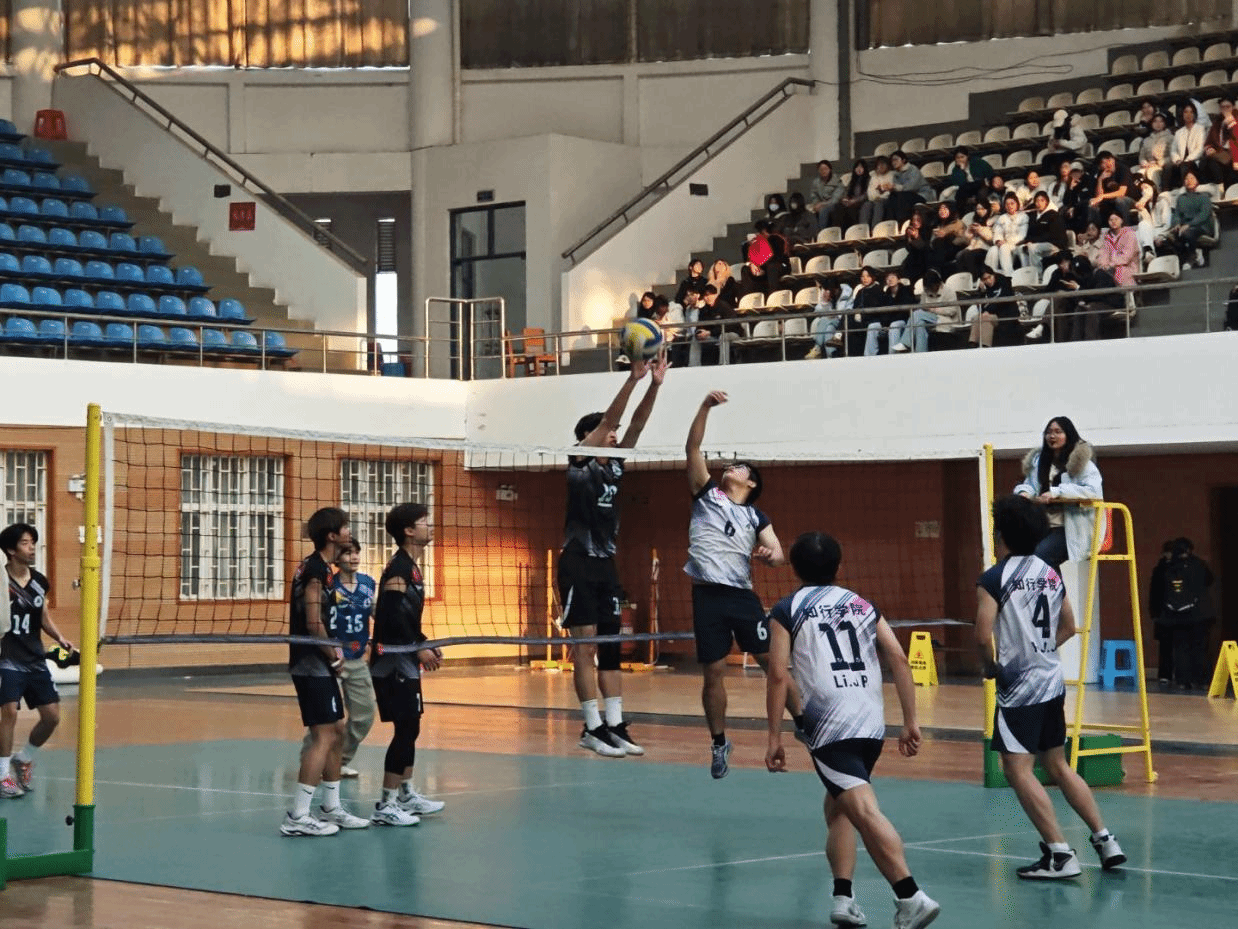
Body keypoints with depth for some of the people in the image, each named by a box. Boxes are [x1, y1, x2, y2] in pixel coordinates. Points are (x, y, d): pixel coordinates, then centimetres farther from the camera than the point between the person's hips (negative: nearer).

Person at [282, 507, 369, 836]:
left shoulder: (321, 568, 15)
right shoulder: (316, 570, -16)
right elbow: (313, 624, -21)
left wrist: (333, 649, 10)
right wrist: (333, 657, -9)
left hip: (319, 665, 10)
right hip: (312, 665, -10)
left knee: (336, 733, 15)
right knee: (324, 737, -12)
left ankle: (331, 809, 23)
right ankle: (297, 817, -12)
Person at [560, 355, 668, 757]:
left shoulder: (613, 467, 11)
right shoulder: (580, 463, -6)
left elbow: (635, 425, 4)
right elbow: (606, 421, -16)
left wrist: (655, 384, -7)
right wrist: (632, 380, -24)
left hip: (606, 563, 7)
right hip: (578, 563, -7)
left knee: (610, 648, 6)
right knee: (585, 648, -6)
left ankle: (614, 724, 8)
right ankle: (592, 728, -5)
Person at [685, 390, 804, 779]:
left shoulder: (755, 517, 13)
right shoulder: (706, 494, 11)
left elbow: (778, 555, 3)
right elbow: (692, 448, 1)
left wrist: (770, 555, -22)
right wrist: (705, 407, -8)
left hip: (742, 594, 1)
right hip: (708, 595, -1)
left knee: (773, 661, -3)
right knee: (713, 672, 1)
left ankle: (804, 724, 7)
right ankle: (720, 743, 15)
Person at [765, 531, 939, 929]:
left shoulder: (787, 610, 8)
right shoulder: (862, 605, 20)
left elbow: (778, 676, -1)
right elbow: (899, 660, 10)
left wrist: (775, 739, 2)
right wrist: (911, 722, 12)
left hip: (830, 727, -5)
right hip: (872, 723, 5)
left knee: (865, 810, -16)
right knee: (837, 808, 23)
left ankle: (910, 897, -29)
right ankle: (843, 897, 13)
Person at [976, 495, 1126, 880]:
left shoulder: (994, 579, -13)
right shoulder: (1052, 574, 8)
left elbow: (983, 636, -19)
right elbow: (1068, 627, 18)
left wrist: (991, 667, -1)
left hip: (1019, 688, -7)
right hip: (1052, 682, 7)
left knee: (1018, 769, -4)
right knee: (1058, 766, 17)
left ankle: (1060, 855, -9)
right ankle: (1105, 840, 16)